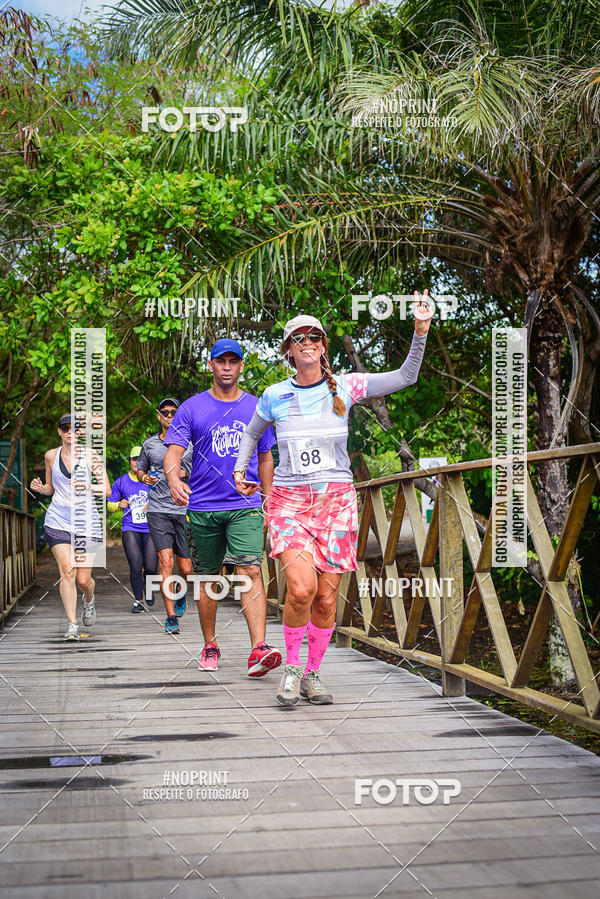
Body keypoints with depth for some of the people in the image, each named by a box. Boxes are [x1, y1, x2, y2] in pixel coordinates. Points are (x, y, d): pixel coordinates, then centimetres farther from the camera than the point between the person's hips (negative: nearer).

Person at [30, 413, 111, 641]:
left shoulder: (89, 455, -1)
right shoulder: (51, 456, 7)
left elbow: (106, 489, -2)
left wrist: (88, 487, -21)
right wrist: (40, 488, -3)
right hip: (57, 520, 1)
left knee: (83, 579, 2)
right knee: (67, 570, -16)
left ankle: (89, 600, 38)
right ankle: (72, 625, -11)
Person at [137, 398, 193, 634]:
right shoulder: (149, 444, 9)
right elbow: (140, 470, 23)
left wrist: (186, 473, -11)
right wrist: (144, 478, 0)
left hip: (185, 510, 0)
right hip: (158, 510, 0)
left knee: (186, 568, 4)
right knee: (166, 561, -14)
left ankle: (181, 593, 40)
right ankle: (171, 617, -7)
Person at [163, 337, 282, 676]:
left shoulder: (256, 407, 9)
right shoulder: (192, 408, 3)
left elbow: (265, 458, 17)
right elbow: (174, 451, -5)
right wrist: (173, 477, -27)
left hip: (246, 507, 0)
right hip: (202, 507, 1)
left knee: (251, 571, -16)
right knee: (208, 577, 10)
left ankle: (259, 650, -23)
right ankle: (210, 646, 25)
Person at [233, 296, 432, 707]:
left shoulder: (344, 387, 2)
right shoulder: (275, 396, 4)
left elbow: (405, 377, -1)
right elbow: (252, 433, 24)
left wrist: (420, 334, -14)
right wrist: (240, 471, 13)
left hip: (336, 501, 1)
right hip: (289, 500, -1)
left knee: (326, 598, 1)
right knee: (301, 587, -20)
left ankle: (313, 673, 21)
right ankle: (292, 665, 2)